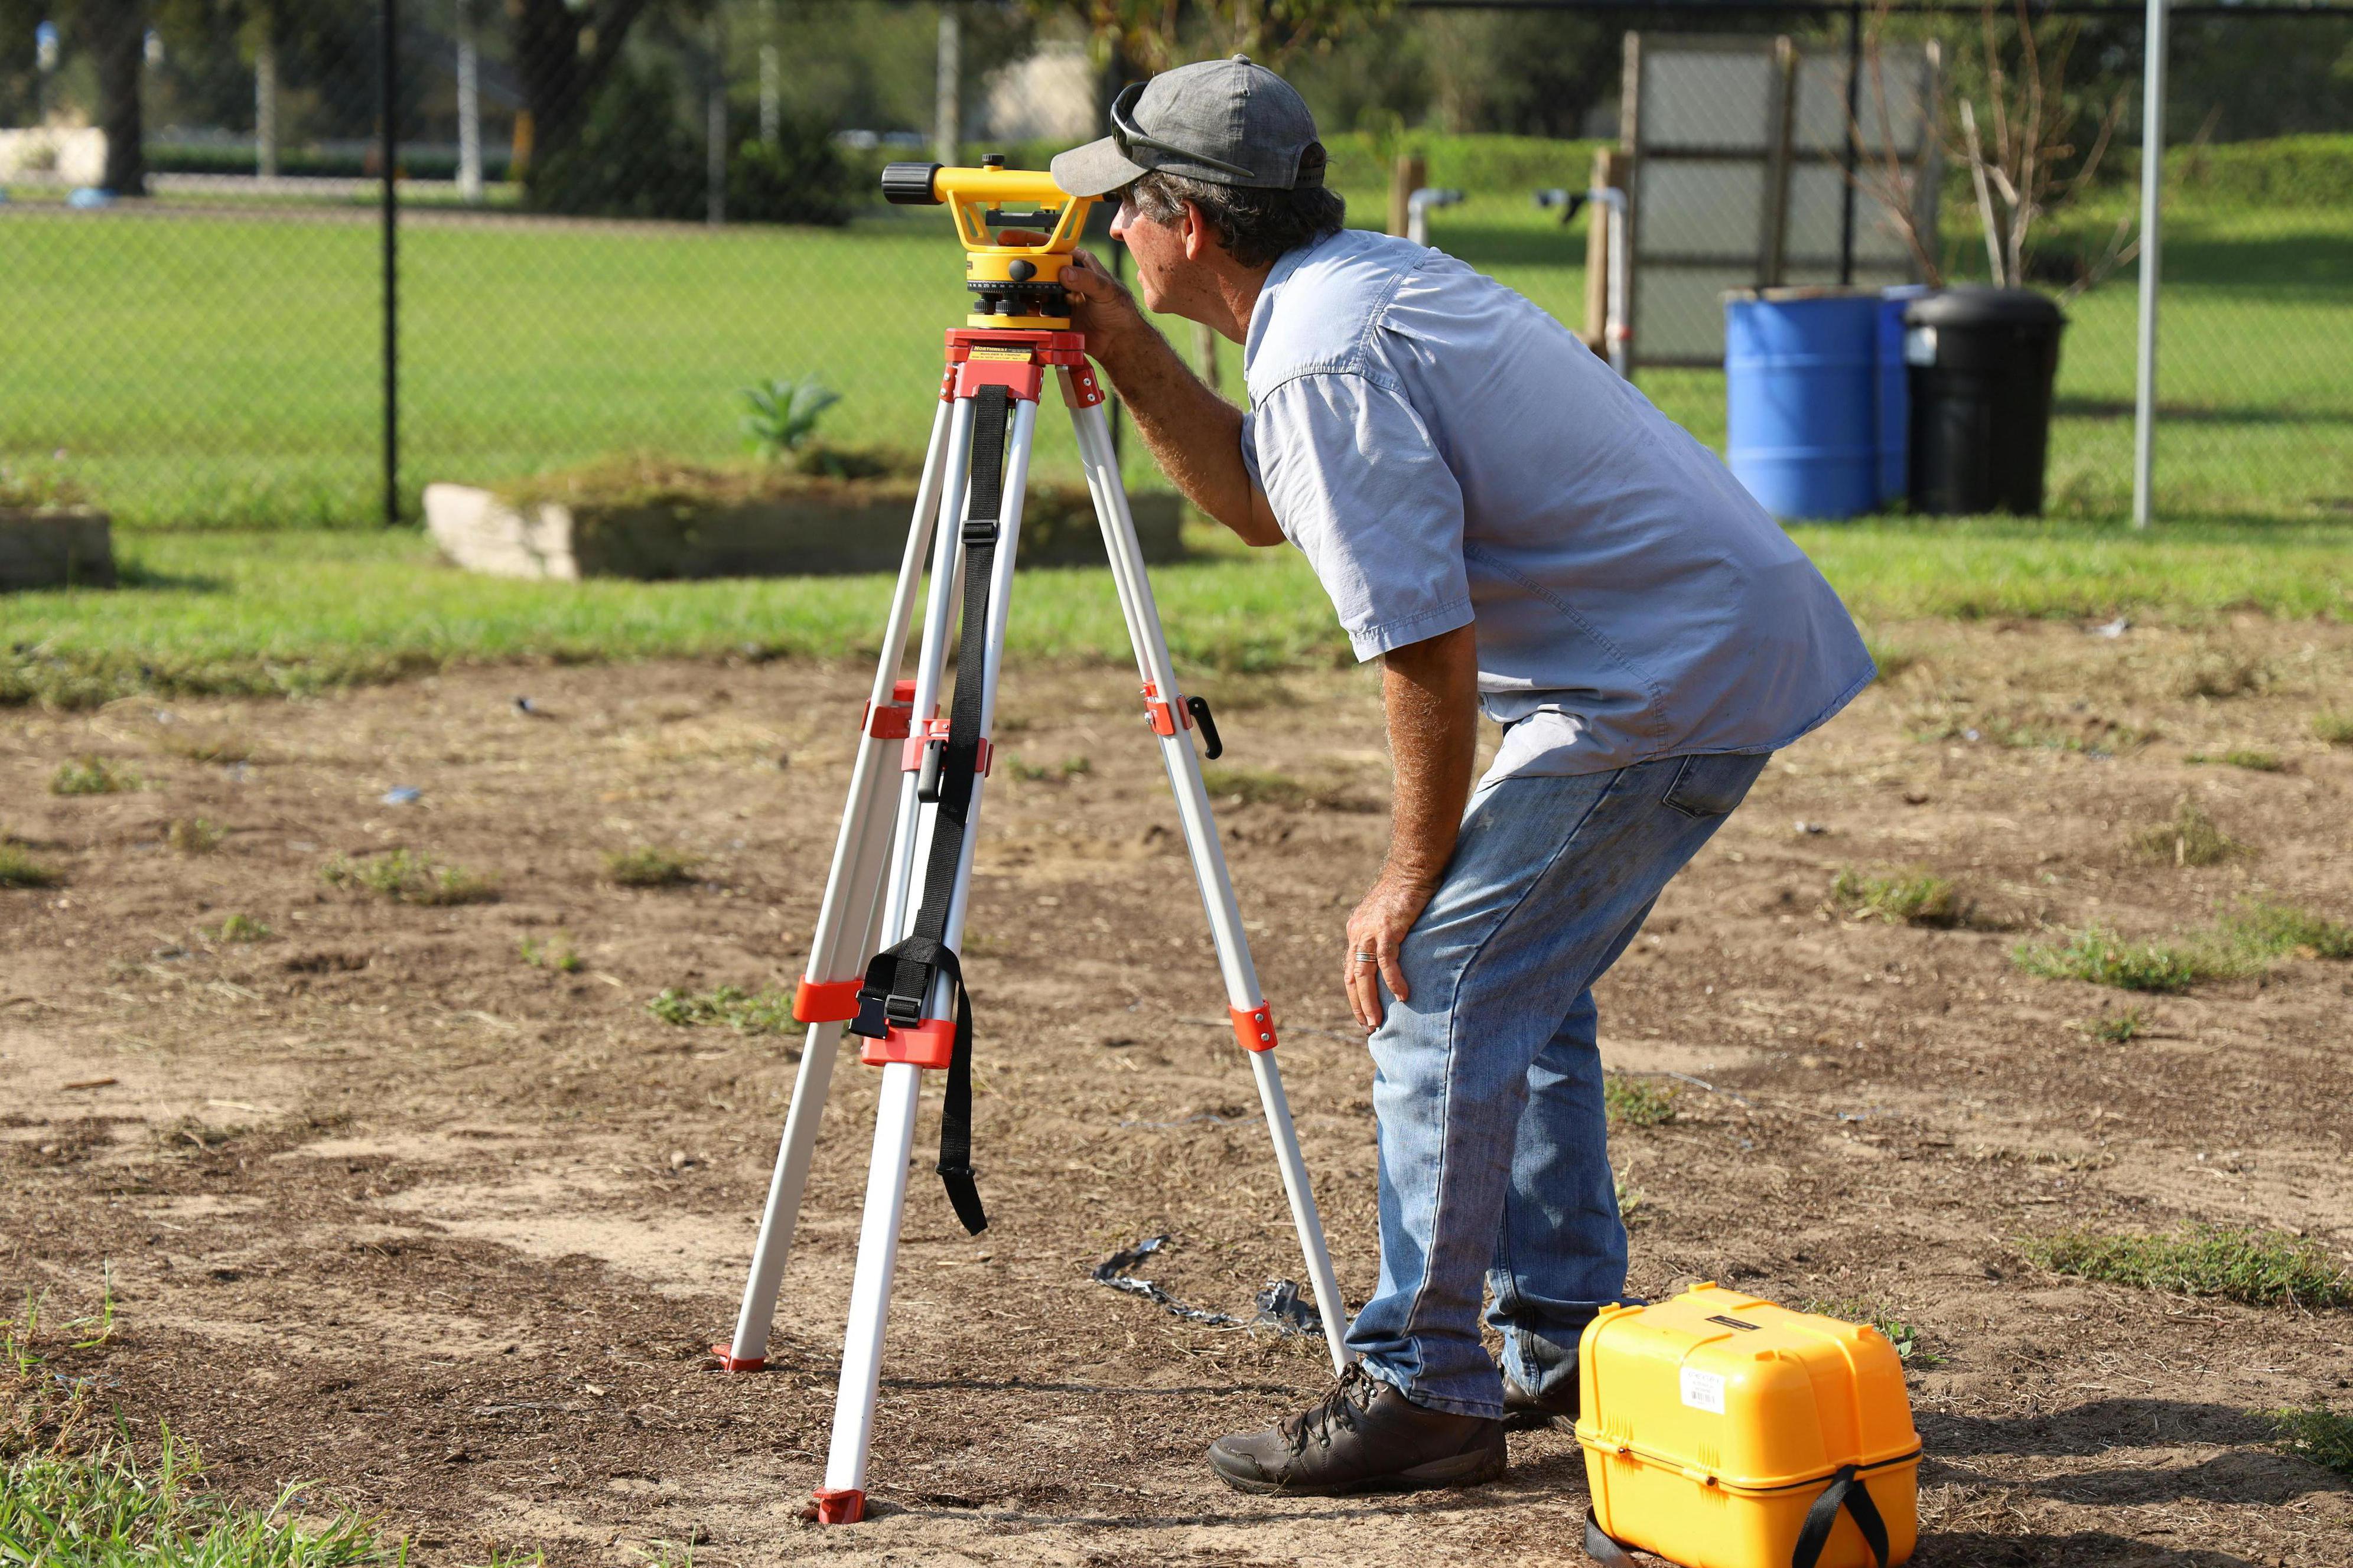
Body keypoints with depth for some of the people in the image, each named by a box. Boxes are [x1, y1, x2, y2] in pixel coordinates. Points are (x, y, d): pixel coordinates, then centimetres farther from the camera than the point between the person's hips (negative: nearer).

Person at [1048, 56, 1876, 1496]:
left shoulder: (1324, 361, -18)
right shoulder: (1360, 280, 13)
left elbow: (1430, 648, -20)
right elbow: (1259, 502, 27)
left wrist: (1413, 878, -10)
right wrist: (1122, 347, 17)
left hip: (1666, 678, -11)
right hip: (1732, 638, 11)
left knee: (1438, 985, -9)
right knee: (1520, 977, 18)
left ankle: (1424, 1388, -7)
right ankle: (1568, 1343, 23)